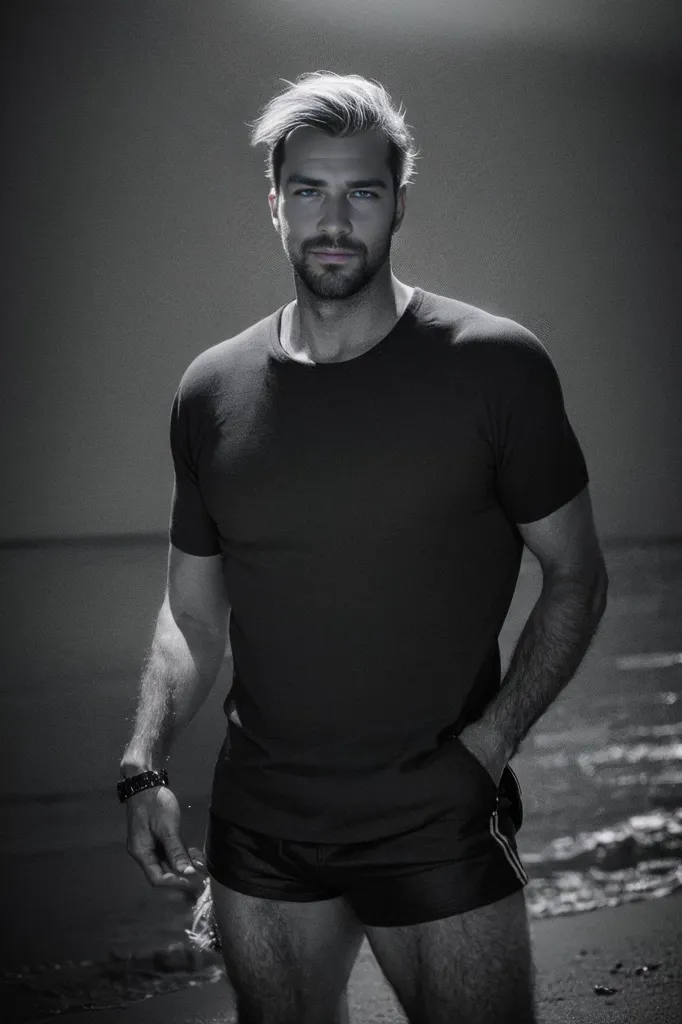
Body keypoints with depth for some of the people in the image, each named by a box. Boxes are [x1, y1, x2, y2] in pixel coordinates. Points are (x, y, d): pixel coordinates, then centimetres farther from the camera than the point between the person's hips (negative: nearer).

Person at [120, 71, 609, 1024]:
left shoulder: (495, 366, -7)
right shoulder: (212, 391, 3)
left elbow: (576, 576, -1)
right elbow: (193, 610, 11)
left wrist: (489, 744, -12)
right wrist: (145, 766, -2)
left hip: (437, 827, -3)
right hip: (257, 831, 3)